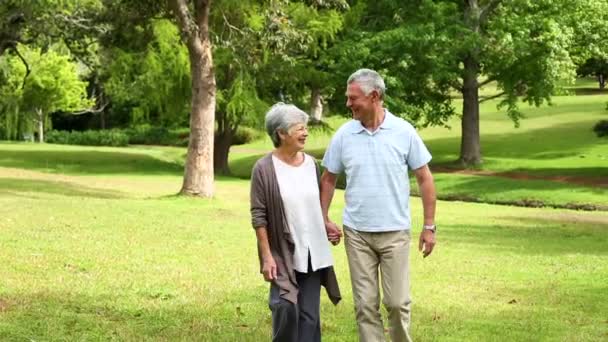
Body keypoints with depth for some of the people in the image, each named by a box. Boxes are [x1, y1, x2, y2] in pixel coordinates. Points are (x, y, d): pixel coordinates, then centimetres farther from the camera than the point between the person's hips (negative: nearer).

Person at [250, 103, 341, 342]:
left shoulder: (311, 164, 5)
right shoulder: (264, 168, -9)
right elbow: (259, 216, -9)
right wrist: (266, 256, -13)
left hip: (313, 254, 5)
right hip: (284, 254, -5)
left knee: (309, 315, 5)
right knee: (286, 309, -12)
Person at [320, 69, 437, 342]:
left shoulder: (403, 132, -5)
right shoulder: (343, 135, 0)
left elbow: (424, 179, 0)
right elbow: (328, 179, 11)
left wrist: (429, 226, -2)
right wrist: (323, 220, 3)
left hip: (395, 232, -2)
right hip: (356, 233, 2)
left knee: (397, 301, 0)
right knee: (365, 304, 5)